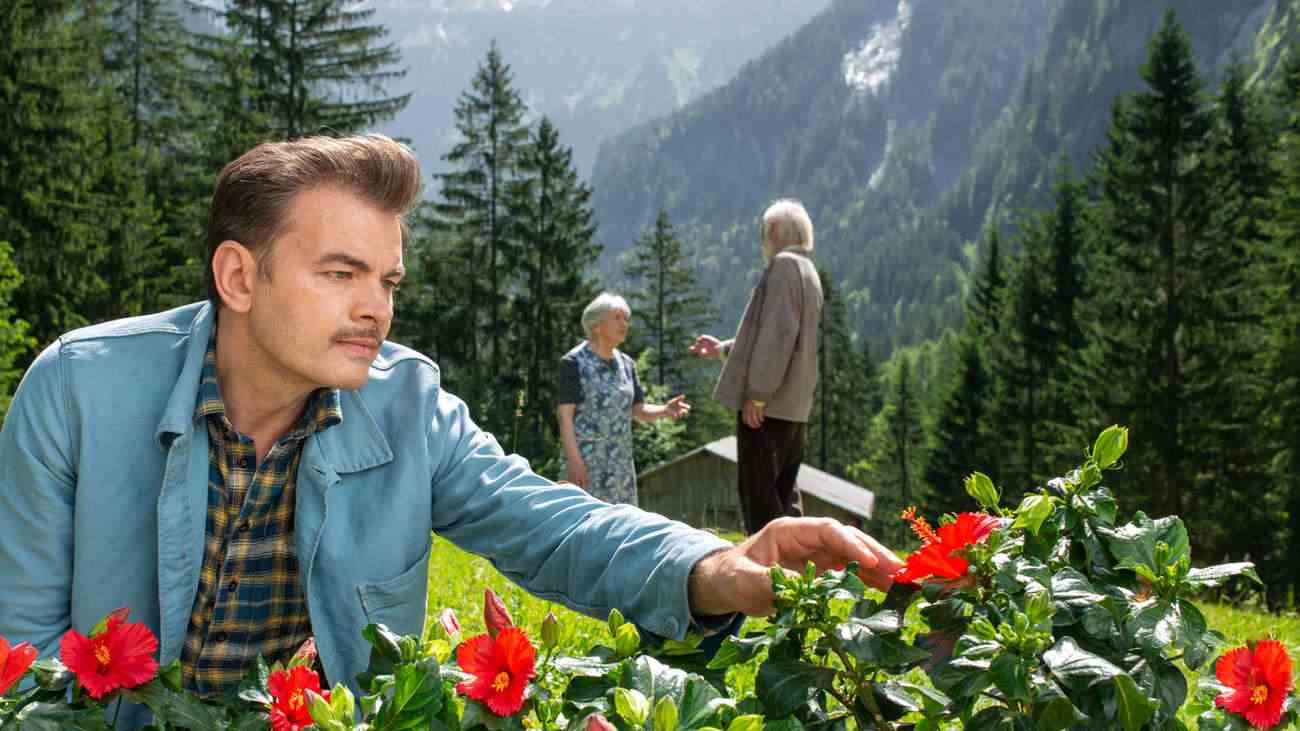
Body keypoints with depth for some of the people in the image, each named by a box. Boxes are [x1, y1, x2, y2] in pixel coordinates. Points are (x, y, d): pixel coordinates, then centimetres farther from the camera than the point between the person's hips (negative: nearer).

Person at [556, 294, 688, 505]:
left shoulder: (626, 363, 13)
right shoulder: (574, 362, -6)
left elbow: (639, 411, 12)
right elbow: (565, 414, -10)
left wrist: (665, 411, -9)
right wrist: (573, 459, -19)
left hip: (621, 460, 7)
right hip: (587, 458, -6)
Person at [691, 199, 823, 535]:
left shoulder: (784, 264, -10)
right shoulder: (808, 271, 20)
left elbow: (777, 334, -20)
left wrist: (757, 394, -20)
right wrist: (723, 348, 35)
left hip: (768, 407, -9)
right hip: (795, 407, 9)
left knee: (757, 493, -8)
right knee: (784, 493, 13)